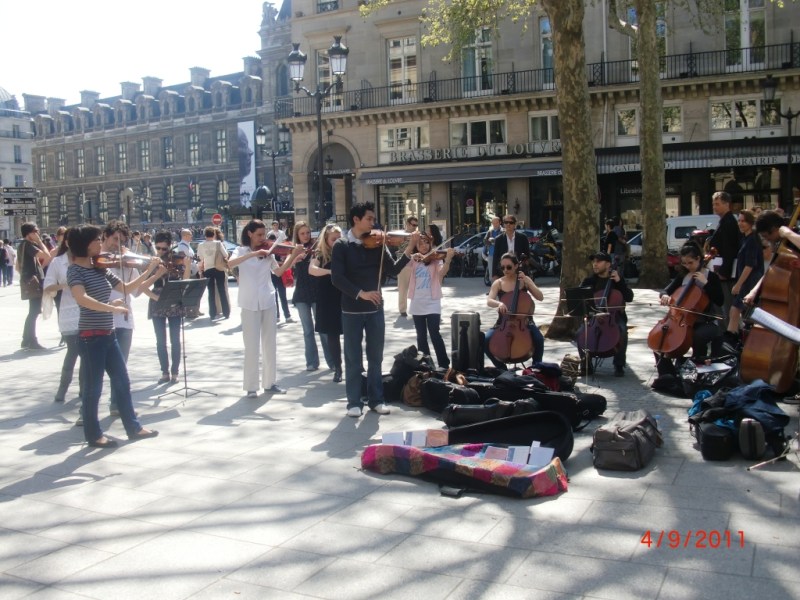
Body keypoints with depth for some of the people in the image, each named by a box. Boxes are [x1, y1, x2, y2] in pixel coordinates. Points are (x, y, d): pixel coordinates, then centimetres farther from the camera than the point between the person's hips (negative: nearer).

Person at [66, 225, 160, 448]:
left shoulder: (101, 268, 9)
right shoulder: (75, 270, -12)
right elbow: (81, 299, -30)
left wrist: (150, 270, 6)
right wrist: (112, 308, -34)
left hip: (108, 334, 8)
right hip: (91, 337, -8)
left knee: (122, 382, 14)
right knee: (94, 386, 3)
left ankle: (134, 427, 26)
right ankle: (94, 435, 17)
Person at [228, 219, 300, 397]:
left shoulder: (268, 252, 9)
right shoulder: (241, 250, -1)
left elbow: (279, 272, -1)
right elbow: (230, 264, -21)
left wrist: (293, 256, -12)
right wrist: (253, 254, -29)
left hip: (268, 301, 4)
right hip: (250, 303, -4)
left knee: (270, 343, 8)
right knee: (252, 345, -2)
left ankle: (270, 383, 18)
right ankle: (251, 386, 5)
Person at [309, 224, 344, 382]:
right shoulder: (320, 254, -1)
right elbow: (312, 270, -20)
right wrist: (332, 271, -33)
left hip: (346, 298, 0)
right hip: (328, 301, 0)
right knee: (332, 334, 5)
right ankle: (337, 369, 16)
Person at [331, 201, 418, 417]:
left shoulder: (376, 243, 3)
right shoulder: (341, 245, -6)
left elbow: (393, 269, -3)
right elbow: (337, 278, -15)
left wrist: (409, 249, -15)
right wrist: (360, 293, -25)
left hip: (375, 308, 3)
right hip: (351, 310, -3)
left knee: (375, 357, 11)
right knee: (353, 358, 5)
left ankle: (376, 399, 22)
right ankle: (354, 402, 15)